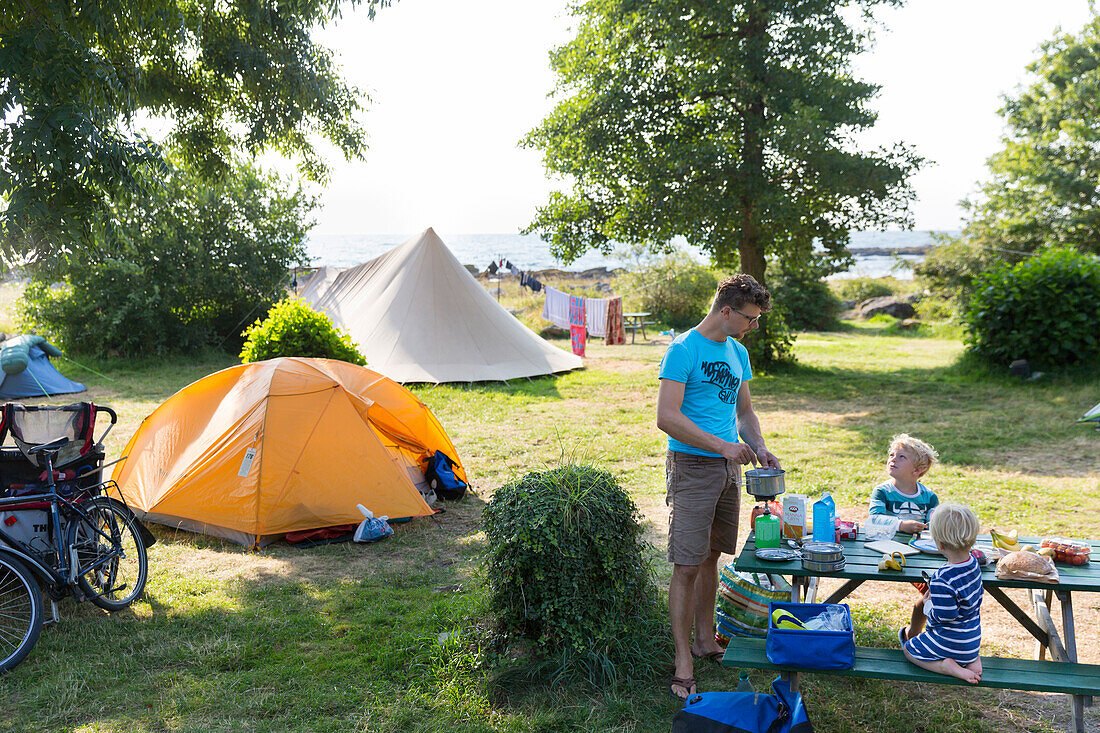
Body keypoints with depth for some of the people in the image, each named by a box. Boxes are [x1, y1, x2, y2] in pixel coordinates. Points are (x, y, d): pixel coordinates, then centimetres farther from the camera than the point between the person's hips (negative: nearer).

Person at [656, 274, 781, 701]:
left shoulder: (738, 353, 12)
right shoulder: (684, 349, -12)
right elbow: (667, 417, -20)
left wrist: (758, 448, 3)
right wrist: (723, 445, -23)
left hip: (728, 467, 7)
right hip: (691, 468, -7)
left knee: (711, 557, 16)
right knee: (687, 566, -5)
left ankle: (705, 639, 30)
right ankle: (683, 665, 2)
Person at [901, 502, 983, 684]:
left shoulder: (942, 579, -34)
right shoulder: (973, 563, -7)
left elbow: (945, 616, -29)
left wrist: (928, 603, -9)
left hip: (950, 641, -7)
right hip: (974, 638, 8)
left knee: (909, 649, 14)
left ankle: (946, 665, -7)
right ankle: (972, 659, 12)